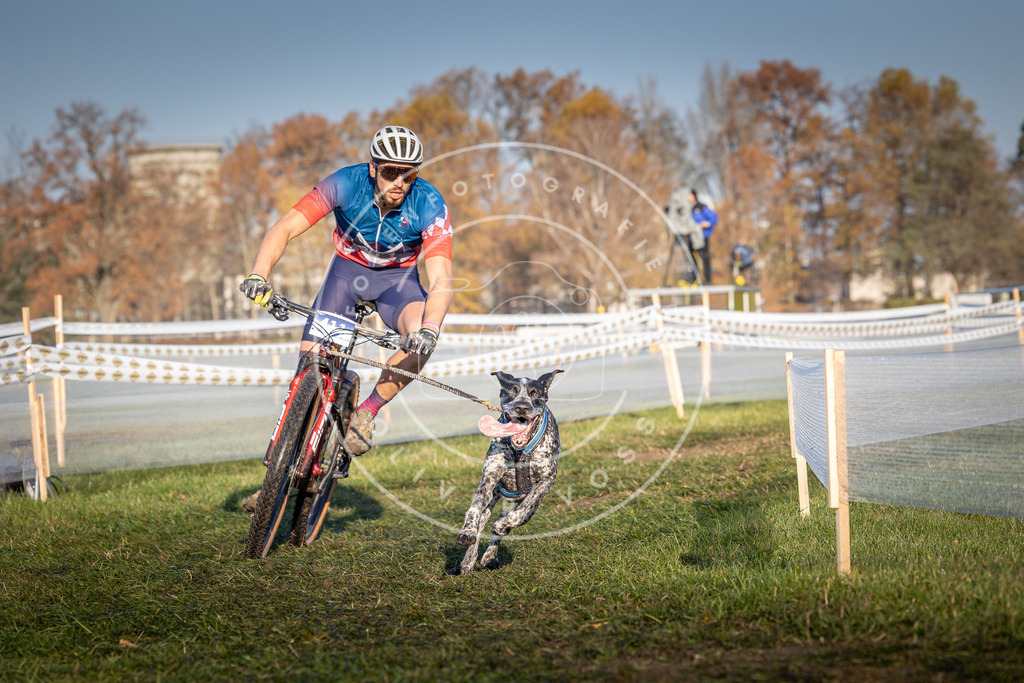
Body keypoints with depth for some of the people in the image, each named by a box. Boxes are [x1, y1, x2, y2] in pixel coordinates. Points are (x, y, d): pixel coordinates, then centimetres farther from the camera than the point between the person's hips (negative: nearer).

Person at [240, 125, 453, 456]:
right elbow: (285, 228, -29)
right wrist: (259, 274, -47)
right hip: (348, 269, 1)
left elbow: (440, 281, -35)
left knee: (423, 337, -32)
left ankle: (367, 411, -12)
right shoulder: (345, 183, -28)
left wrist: (429, 330, -54)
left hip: (398, 278, 0)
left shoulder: (429, 205, -29)